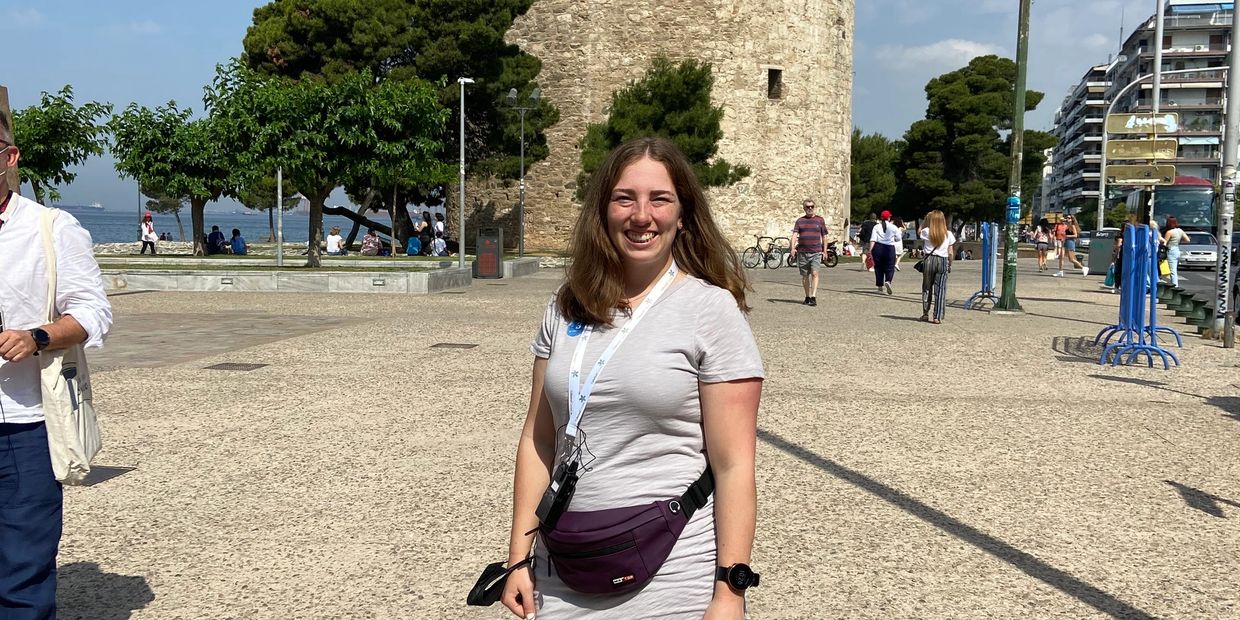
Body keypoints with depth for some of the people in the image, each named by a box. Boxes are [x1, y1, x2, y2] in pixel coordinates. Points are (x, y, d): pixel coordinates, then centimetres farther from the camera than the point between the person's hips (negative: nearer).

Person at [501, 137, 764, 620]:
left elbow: (733, 466, -11)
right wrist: (520, 558, 5)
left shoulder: (712, 309, -9)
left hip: (672, 579, -4)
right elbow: (538, 440, 7)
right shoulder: (567, 308, 4)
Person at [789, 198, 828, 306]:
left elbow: (824, 236, 12)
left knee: (814, 274, -13)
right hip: (802, 252, 2)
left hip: (816, 252, -2)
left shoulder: (820, 220, 8)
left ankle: (814, 297, -17)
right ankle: (807, 297, 20)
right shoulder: (800, 221, 8)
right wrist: (793, 248, -17)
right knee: (804, 276, 8)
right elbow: (795, 235, -2)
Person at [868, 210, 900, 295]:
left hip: (878, 248, 2)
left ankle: (880, 286, 15)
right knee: (890, 268, 2)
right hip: (889, 248, -2)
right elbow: (898, 238, 7)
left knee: (878, 267, 11)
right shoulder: (893, 227, -1)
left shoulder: (876, 227, 1)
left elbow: (873, 239, -8)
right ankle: (888, 281, -26)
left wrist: (870, 250, -12)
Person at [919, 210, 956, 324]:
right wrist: (950, 265, 13)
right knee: (940, 290, 1)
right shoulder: (948, 234, 0)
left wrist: (925, 220, 14)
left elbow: (920, 232, 20)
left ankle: (925, 314, 20)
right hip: (943, 261, 0)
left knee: (926, 288, 13)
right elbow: (950, 253, 2)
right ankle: (938, 317, -2)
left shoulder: (926, 232, -4)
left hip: (929, 260, 0)